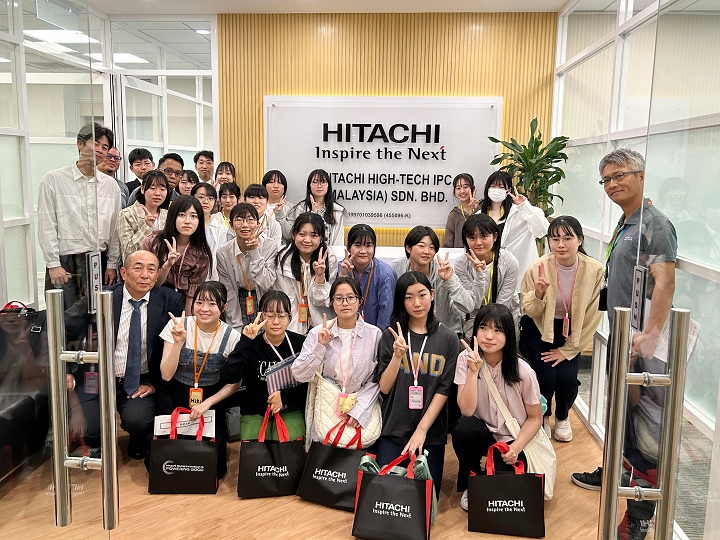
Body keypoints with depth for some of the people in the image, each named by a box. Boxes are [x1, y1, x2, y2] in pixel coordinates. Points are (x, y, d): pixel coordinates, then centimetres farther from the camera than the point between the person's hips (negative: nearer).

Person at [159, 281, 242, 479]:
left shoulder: (231, 337, -12)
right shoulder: (177, 325, -11)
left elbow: (234, 383, -2)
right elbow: (166, 375, -13)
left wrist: (208, 403, -15)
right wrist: (178, 342, -27)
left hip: (211, 399, 0)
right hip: (175, 397, 1)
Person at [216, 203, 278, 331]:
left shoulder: (271, 246, -12)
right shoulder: (223, 252, -8)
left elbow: (266, 284, -19)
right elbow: (229, 293, -4)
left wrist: (254, 252, -24)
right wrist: (237, 328, -8)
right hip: (239, 303, 1)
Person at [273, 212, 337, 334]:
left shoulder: (329, 258, -8)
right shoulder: (283, 259, -9)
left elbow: (319, 300, -6)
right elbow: (288, 302, -7)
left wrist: (320, 275, -21)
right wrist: (292, 334, -13)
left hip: (321, 323, 1)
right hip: (294, 325, -1)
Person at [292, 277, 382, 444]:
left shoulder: (374, 334, -3)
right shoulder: (318, 333, -2)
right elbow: (300, 375, -6)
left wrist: (359, 410, -13)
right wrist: (320, 346, -16)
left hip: (362, 411, 0)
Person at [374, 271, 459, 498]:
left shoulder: (448, 339, -1)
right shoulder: (391, 336, 0)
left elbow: (444, 390, -4)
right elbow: (384, 387, -4)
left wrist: (421, 430, -11)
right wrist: (397, 355, -20)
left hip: (431, 433, 0)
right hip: (393, 430, 0)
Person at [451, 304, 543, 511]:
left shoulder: (522, 371, -17)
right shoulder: (466, 359, -15)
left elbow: (535, 418, -6)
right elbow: (467, 410, -22)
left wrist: (516, 447, -21)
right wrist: (473, 371, -32)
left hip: (511, 440, -1)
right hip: (482, 432, 2)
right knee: (464, 427, -32)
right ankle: (469, 483, -3)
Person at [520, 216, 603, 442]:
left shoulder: (594, 270, -18)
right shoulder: (538, 268, -21)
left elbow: (592, 316, -10)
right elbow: (530, 312, -13)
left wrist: (567, 350, -9)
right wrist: (539, 293, -35)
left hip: (571, 332, 1)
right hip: (538, 330, -1)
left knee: (567, 378, -15)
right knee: (546, 376, -17)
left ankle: (562, 418, 20)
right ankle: (541, 417, 18)